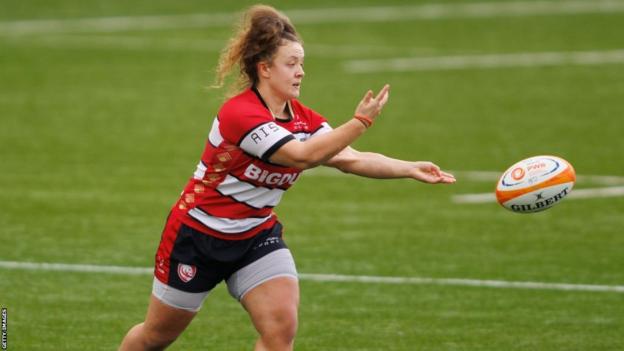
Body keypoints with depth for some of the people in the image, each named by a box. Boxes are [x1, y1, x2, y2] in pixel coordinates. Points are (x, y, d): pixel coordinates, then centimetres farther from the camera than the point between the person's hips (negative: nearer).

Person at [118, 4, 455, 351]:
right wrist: (361, 121, -39)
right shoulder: (239, 114, -28)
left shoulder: (304, 119, -5)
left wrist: (410, 169, -29)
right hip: (198, 234, -6)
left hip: (256, 237, 6)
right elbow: (302, 155, -36)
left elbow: (351, 159, -15)